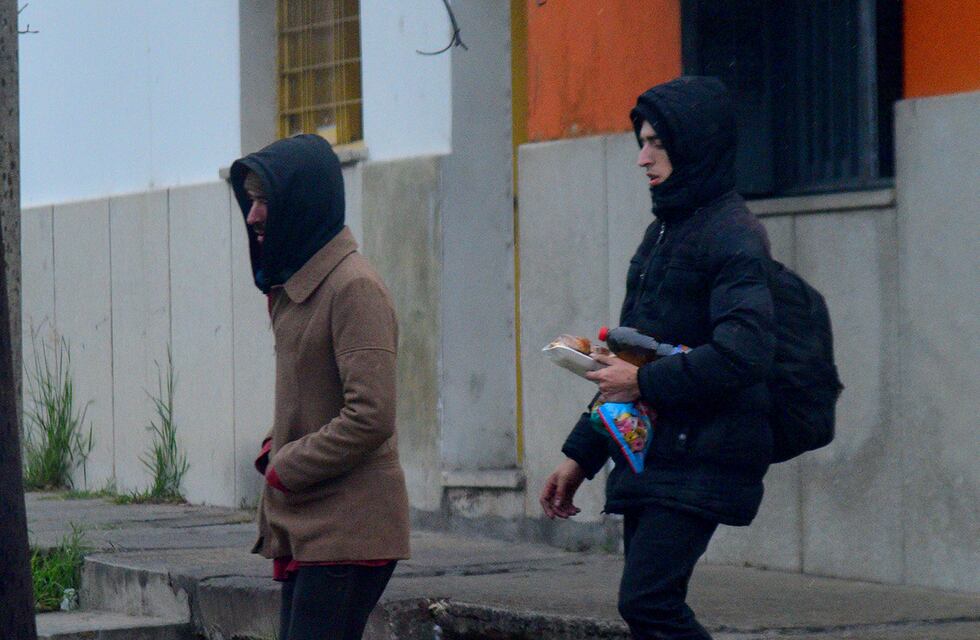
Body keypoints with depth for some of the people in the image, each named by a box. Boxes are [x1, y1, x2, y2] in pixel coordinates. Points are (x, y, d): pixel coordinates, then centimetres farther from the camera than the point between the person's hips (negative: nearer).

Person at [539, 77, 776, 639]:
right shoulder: (662, 232, 20)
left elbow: (744, 352, -25)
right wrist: (581, 454, 22)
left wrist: (645, 382, -16)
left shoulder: (734, 236, -11)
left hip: (699, 460, -9)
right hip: (648, 459, 9)